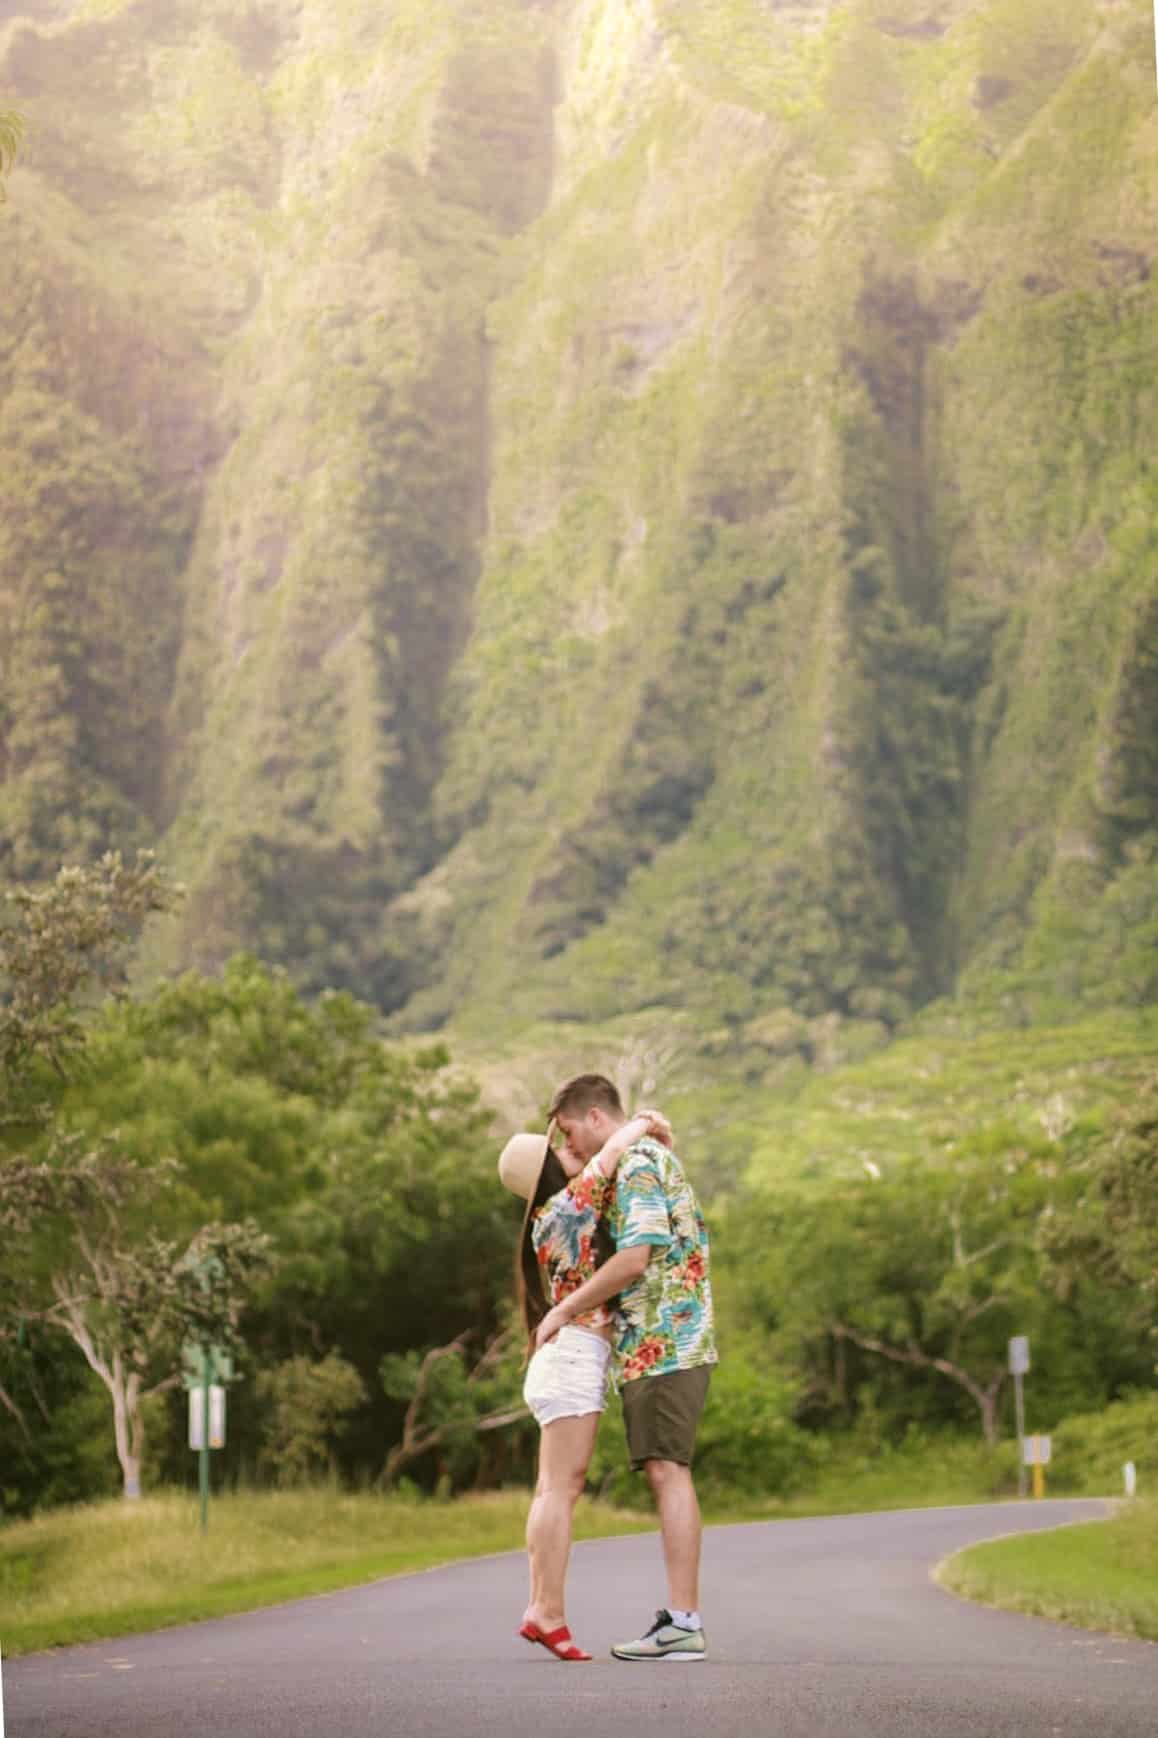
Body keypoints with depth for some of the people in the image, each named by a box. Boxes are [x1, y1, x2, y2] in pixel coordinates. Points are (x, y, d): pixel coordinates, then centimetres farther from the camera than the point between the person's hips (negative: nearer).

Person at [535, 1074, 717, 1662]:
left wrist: (565, 1310, -11)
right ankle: (680, 1615, 8)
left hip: (663, 1345, -10)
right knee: (667, 1476, 8)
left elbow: (634, 1258, -20)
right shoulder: (654, 1160, 22)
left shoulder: (639, 1164, -10)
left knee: (668, 1472, -12)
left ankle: (683, 1622, -14)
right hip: (661, 1347, 10)